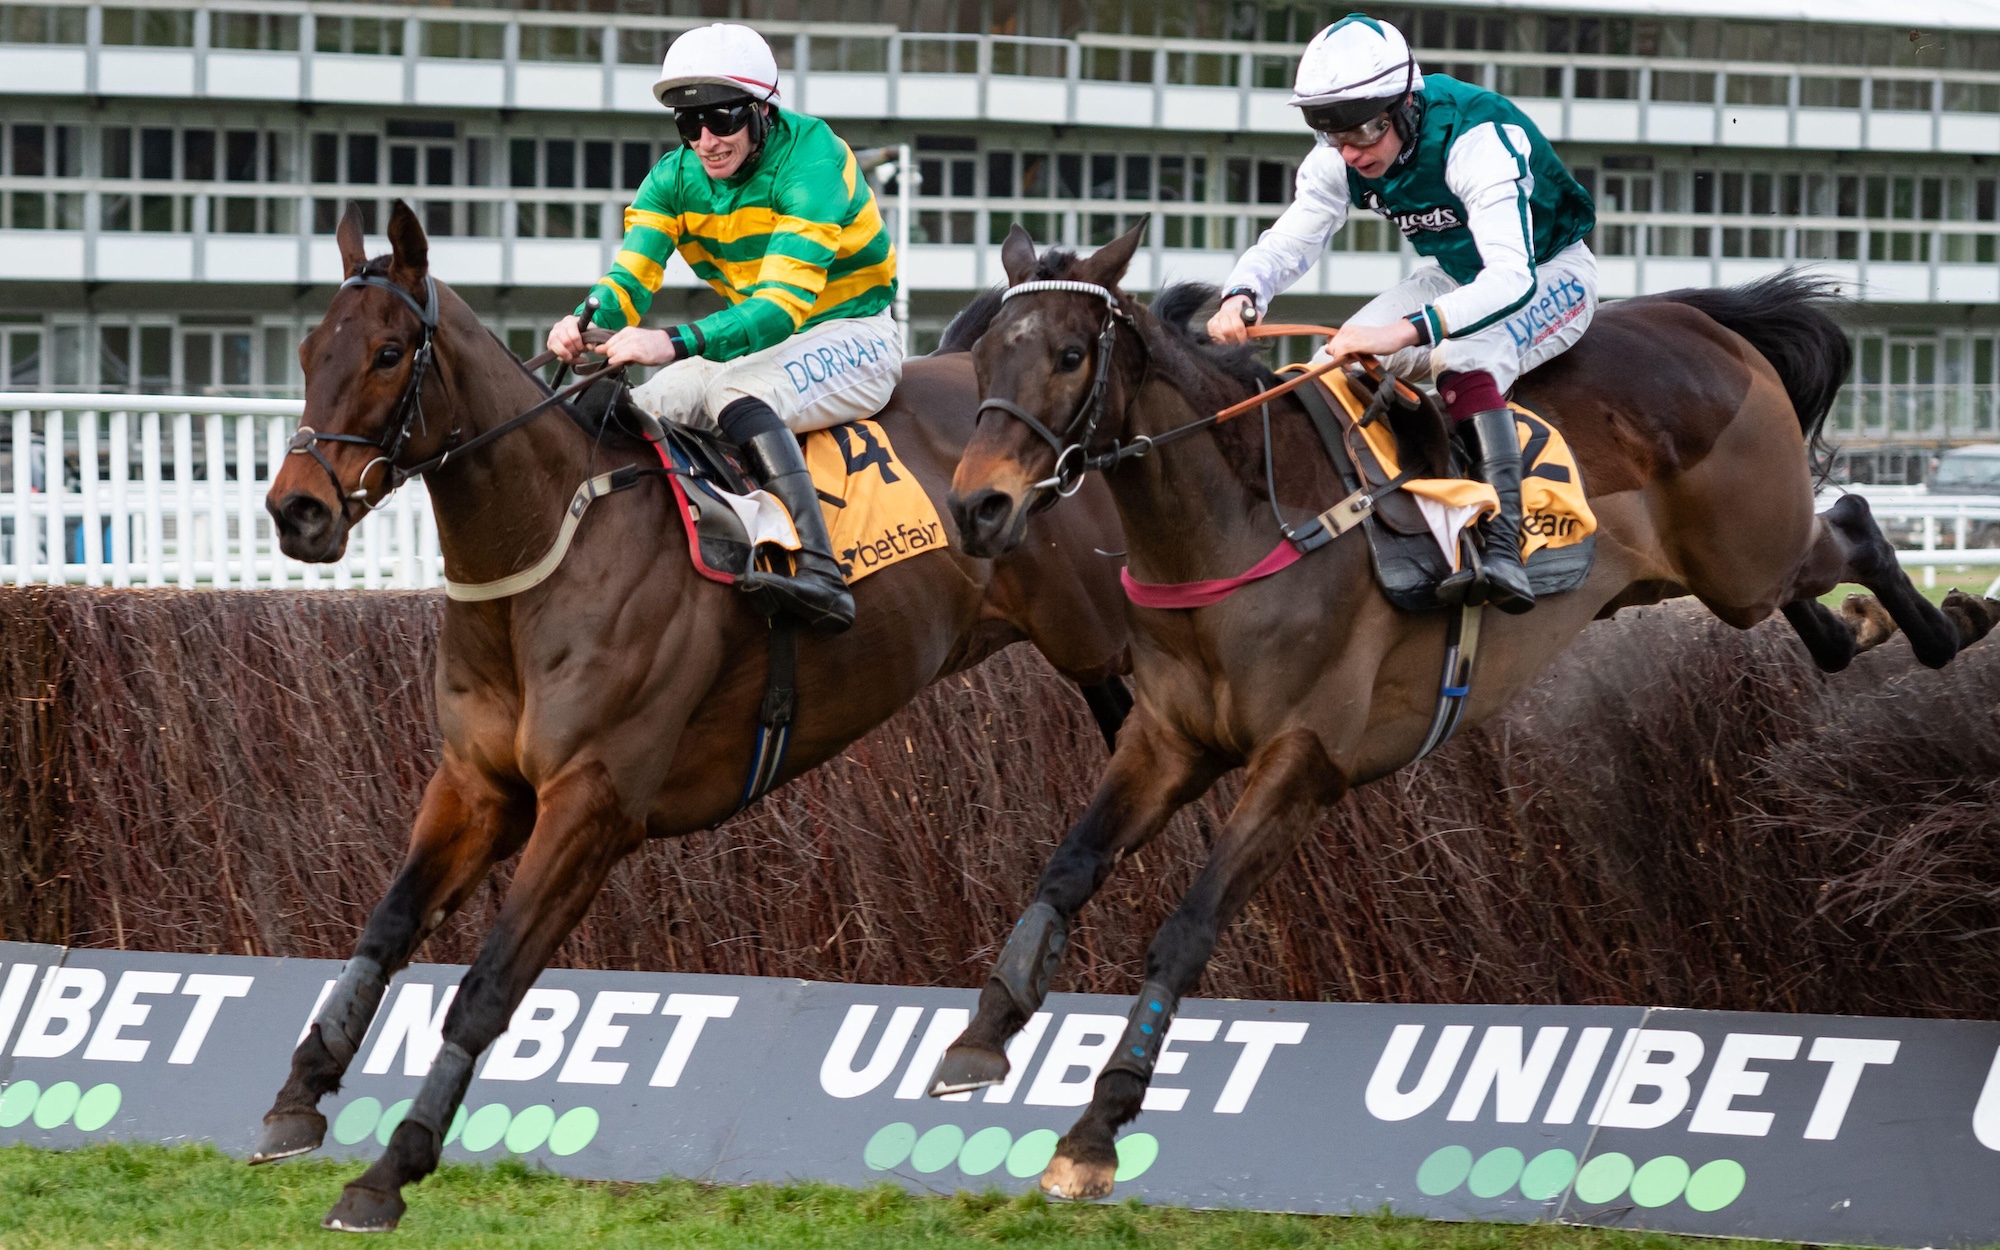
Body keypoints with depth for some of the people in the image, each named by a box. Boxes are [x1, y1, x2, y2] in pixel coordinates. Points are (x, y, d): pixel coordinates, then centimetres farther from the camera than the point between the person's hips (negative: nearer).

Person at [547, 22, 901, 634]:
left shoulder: (810, 161, -24)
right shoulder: (676, 177, -2)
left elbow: (783, 305, -33)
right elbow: (630, 277, -11)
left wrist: (674, 344, -47)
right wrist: (586, 322, -36)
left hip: (853, 336, -8)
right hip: (754, 342, 8)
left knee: (734, 394, -36)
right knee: (633, 411, -11)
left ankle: (819, 574, -51)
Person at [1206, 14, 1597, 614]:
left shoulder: (1479, 141, -37)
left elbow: (1511, 278, -47)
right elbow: (1288, 241, -14)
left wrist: (1405, 331, -61)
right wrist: (1240, 296, -39)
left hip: (1549, 274, -7)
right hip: (1454, 273, 7)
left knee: (1464, 362, -36)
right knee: (1339, 366, -14)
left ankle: (1504, 540, -37)